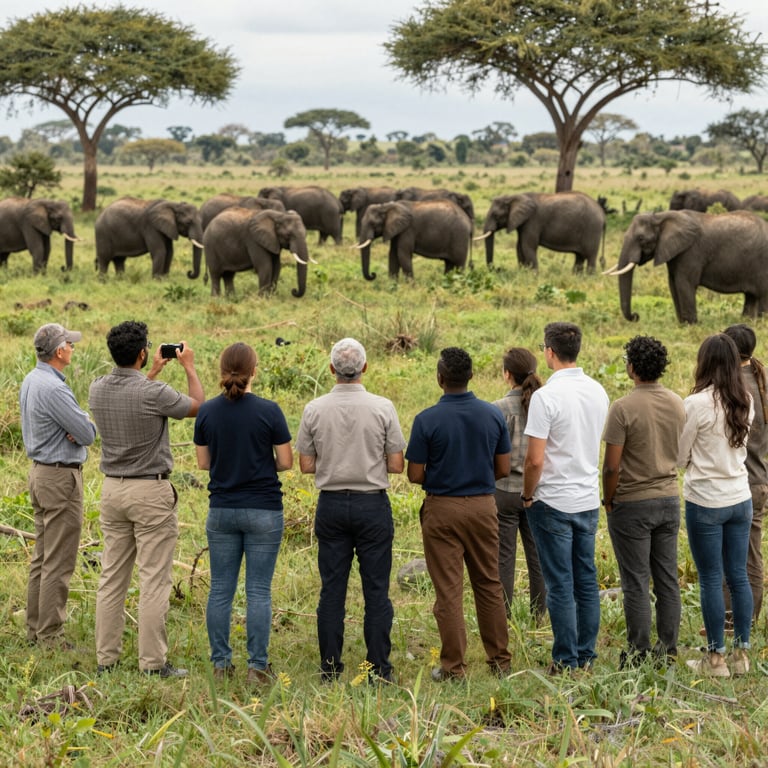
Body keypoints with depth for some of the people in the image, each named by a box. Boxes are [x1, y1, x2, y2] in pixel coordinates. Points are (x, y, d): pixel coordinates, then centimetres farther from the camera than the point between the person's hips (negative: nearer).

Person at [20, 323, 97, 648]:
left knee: (42, 557, 14)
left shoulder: (31, 381, 9)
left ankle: (36, 628, 19)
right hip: (61, 478, -10)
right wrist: (86, 427, 3)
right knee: (59, 563, -6)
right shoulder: (53, 389, -22)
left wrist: (77, 428, -7)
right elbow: (87, 433, -19)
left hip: (40, 472, 10)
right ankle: (51, 637, -3)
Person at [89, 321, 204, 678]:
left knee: (112, 577, 10)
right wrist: (189, 366, 12)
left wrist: (154, 372, 30)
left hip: (112, 488, 6)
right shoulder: (154, 393, -18)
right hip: (151, 491, -6)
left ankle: (105, 658, 13)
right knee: (154, 580, -2)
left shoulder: (98, 390, 1)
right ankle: (153, 662, -2)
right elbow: (198, 406, 0)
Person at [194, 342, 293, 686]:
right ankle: (257, 665, 2)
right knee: (258, 591, 2)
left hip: (221, 510, 3)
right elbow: (285, 462, -6)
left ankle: (221, 663, 11)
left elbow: (203, 462, 6)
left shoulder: (207, 412, -2)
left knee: (220, 589, 9)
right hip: (263, 512, -3)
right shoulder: (268, 411, -11)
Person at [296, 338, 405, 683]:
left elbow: (306, 466, 1)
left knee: (332, 589, 7)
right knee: (376, 589, 2)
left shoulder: (314, 409, -3)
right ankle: (378, 669, 2)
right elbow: (397, 465, -5)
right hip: (372, 503, -2)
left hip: (331, 505, 2)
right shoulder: (382, 408, -7)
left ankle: (330, 667, 9)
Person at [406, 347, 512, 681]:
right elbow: (503, 468, 4)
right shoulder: (493, 415, -2)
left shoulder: (427, 420, -12)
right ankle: (500, 660, 19)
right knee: (489, 585, 14)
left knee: (448, 591, 2)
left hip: (442, 509, -3)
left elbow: (415, 475, -9)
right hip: (483, 506, 3)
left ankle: (454, 667, 4)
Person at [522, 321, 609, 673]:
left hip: (553, 502, -6)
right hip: (589, 499, 6)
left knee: (560, 585, 0)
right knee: (587, 580, 12)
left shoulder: (545, 397, -17)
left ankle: (566, 661, 4)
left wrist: (527, 495, -3)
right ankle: (587, 655, 18)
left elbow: (535, 460, -19)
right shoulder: (598, 392, 4)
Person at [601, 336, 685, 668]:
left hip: (632, 504, -6)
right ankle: (668, 650, 15)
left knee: (636, 583, 0)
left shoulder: (623, 408, -17)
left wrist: (608, 501, -2)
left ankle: (639, 654, 5)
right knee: (668, 580, 10)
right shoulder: (678, 404, 2)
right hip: (669, 500, 6)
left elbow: (612, 466, -17)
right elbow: (683, 453, 12)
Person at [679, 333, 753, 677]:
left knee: (711, 580, 2)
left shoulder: (697, 404, -16)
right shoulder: (745, 402, 2)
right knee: (738, 576, 11)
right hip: (740, 498, 6)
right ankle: (741, 653, 17)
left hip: (706, 501, -6)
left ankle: (716, 658, 7)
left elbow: (679, 457, -7)